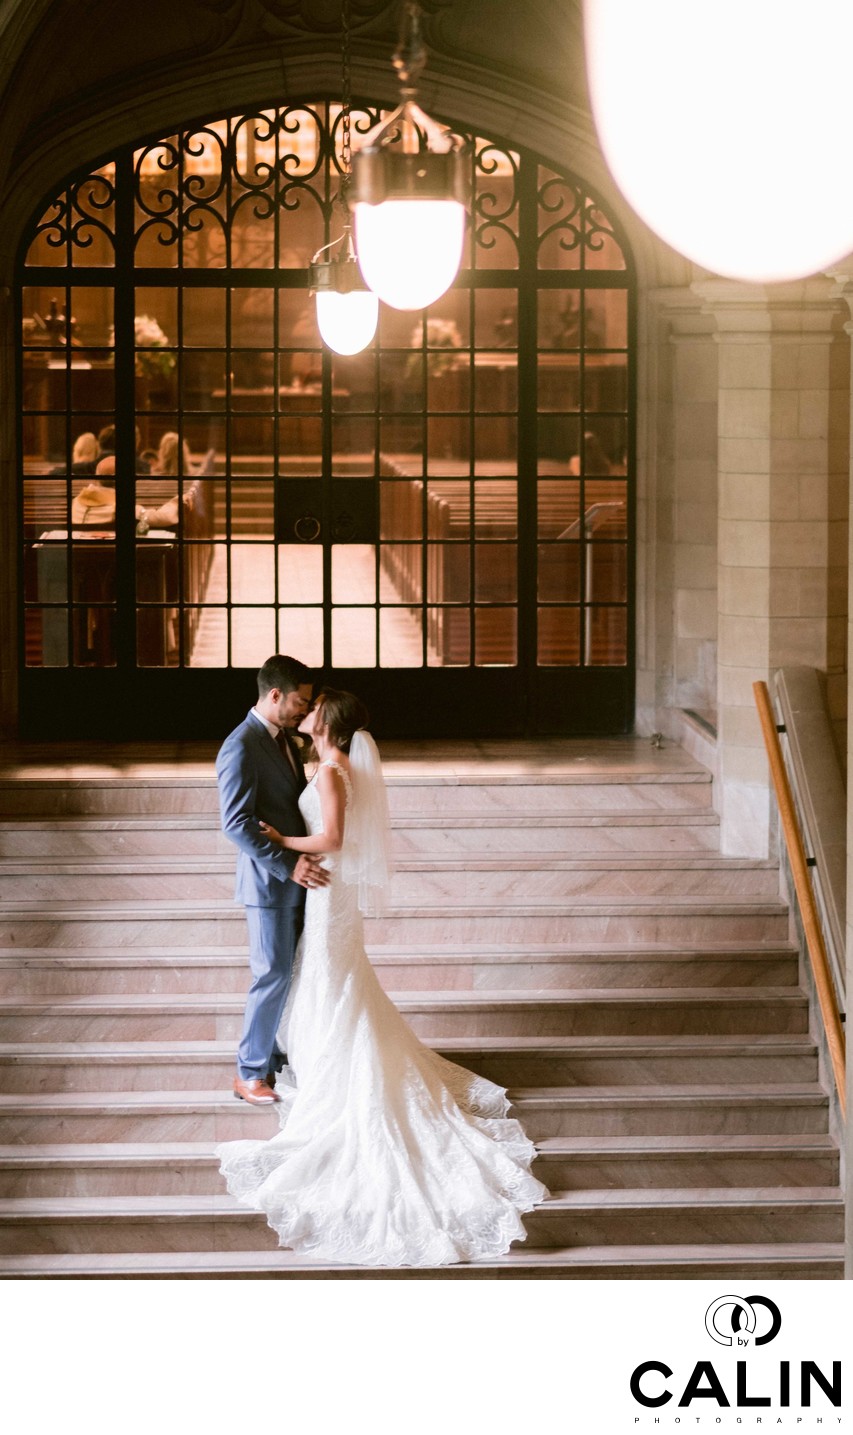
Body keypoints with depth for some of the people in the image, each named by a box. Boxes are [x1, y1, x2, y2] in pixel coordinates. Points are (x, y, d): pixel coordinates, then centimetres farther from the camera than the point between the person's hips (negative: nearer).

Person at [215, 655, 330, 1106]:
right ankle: (251, 1073, 10)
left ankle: (280, 1056, 24)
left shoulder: (283, 739, 10)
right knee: (273, 976, -2)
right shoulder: (240, 748, -19)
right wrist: (288, 865, -25)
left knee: (292, 972, 12)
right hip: (269, 882, -8)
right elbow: (236, 825, -24)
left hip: (297, 875, 8)